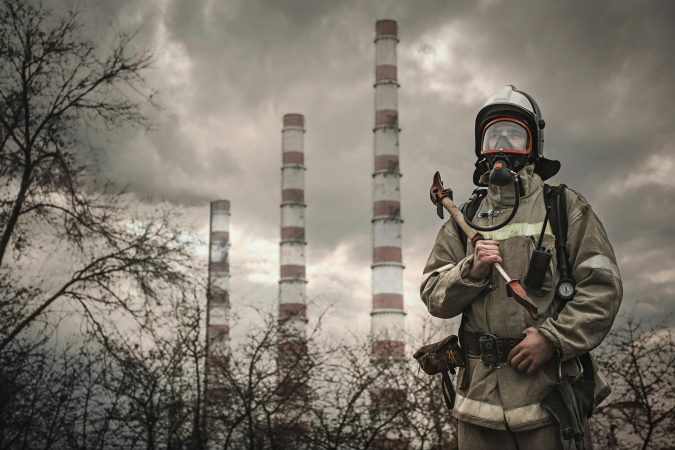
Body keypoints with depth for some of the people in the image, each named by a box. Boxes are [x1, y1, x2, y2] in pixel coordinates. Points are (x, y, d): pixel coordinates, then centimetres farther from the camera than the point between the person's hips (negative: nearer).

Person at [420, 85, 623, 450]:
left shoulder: (565, 207, 4)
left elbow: (602, 286, -3)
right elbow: (433, 296, 9)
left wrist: (552, 338, -14)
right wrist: (471, 272, -10)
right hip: (481, 393, 3)